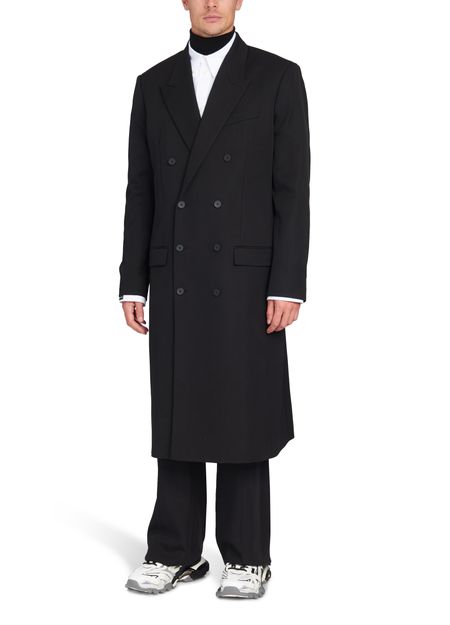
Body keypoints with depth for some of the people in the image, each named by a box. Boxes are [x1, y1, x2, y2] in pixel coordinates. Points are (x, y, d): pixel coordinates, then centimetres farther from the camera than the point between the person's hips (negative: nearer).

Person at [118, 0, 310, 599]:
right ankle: (175, 552, 18)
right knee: (177, 418, 6)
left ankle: (247, 557, 14)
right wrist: (133, 283, 4)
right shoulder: (154, 84, 11)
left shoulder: (278, 77, 0)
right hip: (174, 281, 3)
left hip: (245, 277, -3)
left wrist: (288, 286, -12)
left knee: (242, 419, 1)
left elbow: (292, 190, -5)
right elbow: (141, 193, 10)